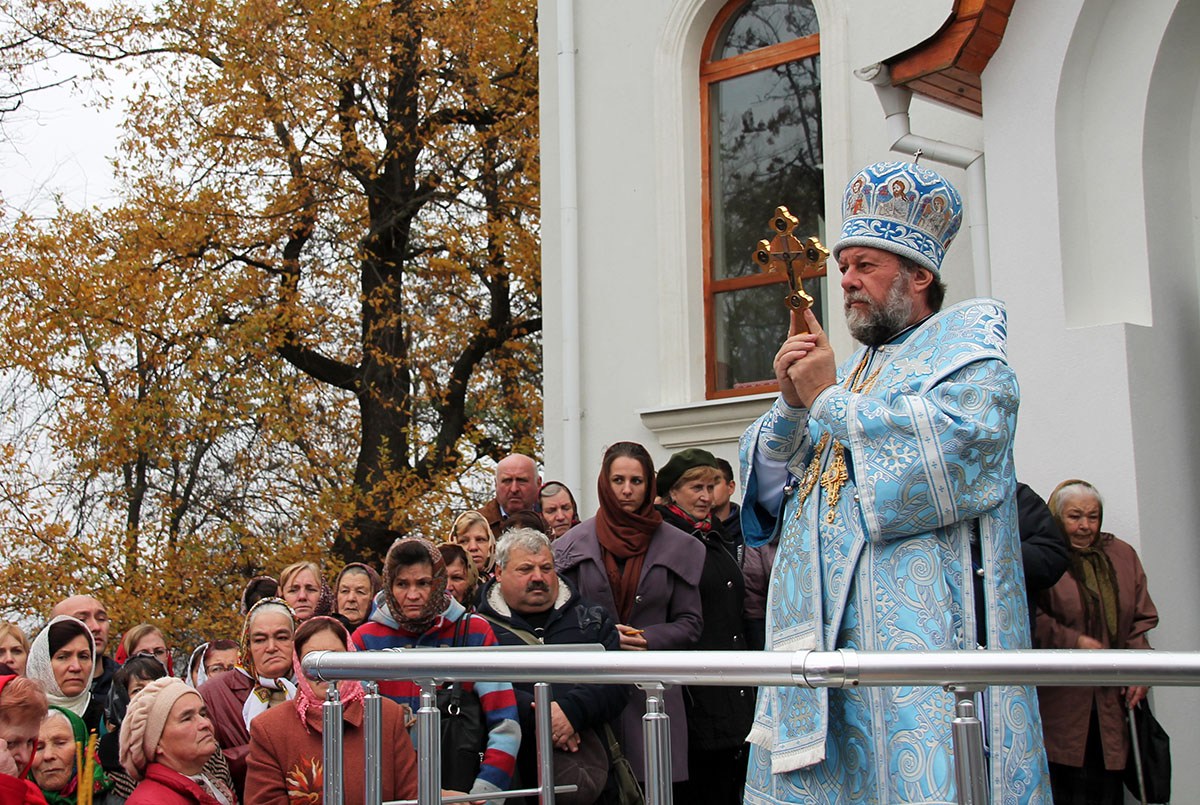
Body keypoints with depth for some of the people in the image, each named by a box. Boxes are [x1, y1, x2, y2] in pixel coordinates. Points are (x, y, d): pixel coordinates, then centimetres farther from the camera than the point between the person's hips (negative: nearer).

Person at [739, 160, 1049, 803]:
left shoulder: (965, 338, 7)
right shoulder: (845, 370, 25)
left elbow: (956, 436, -16)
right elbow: (767, 492, 18)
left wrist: (828, 398, -5)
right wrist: (790, 405, 0)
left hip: (919, 623, -6)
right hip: (819, 630, 6)